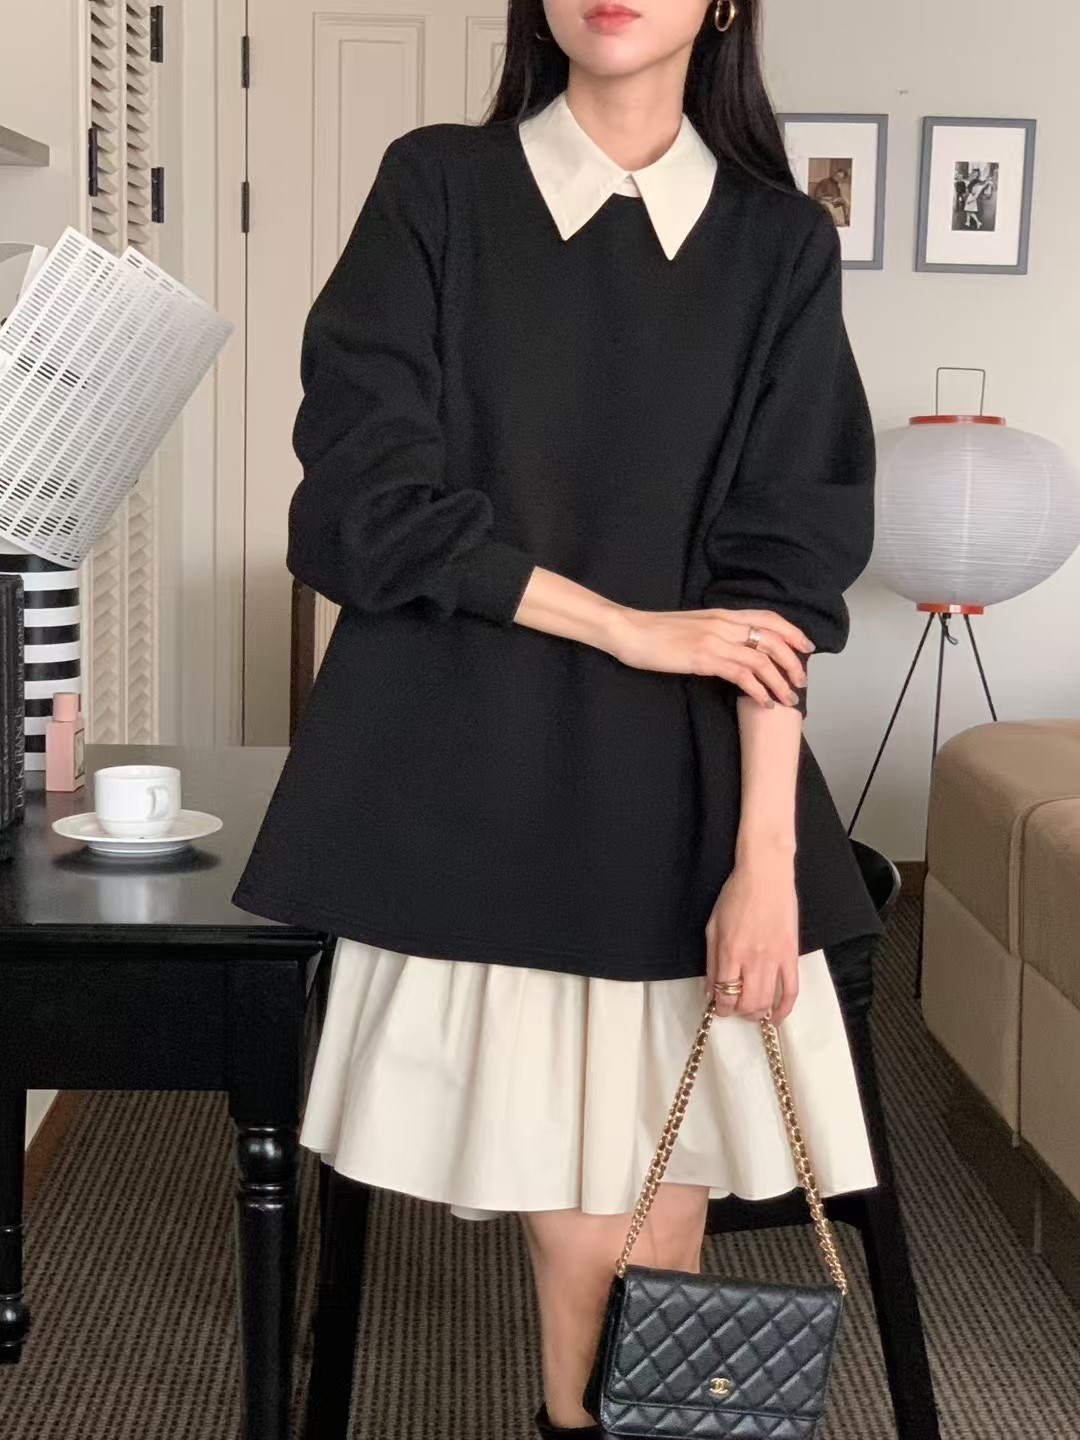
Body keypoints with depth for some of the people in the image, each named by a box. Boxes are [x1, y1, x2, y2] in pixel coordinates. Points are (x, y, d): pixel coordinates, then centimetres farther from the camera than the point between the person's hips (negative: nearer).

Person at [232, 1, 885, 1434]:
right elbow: (369, 490, -4)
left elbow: (781, 572, -2)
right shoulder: (435, 189, 3)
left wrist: (765, 859, -10)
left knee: (662, 1193, 0)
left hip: (679, 793, 1)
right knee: (574, 1205, -1)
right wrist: (631, 627, -8)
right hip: (471, 780, -1)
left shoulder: (779, 244, 5)